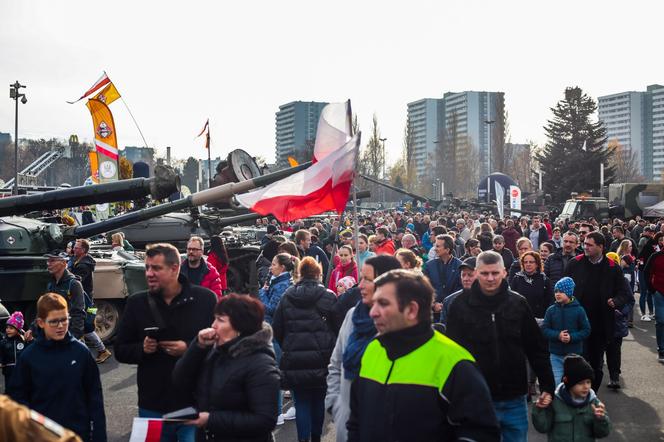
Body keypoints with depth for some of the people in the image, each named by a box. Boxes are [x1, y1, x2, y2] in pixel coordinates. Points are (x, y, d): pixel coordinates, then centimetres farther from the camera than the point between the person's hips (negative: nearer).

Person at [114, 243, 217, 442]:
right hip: (152, 407, 3)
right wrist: (142, 349, -11)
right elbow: (120, 351, 9)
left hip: (195, 404, -3)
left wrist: (189, 349, -17)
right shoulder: (136, 303, 4)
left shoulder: (205, 299, -5)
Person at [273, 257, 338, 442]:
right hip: (321, 359, 0)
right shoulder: (328, 297, -6)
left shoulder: (287, 297, -1)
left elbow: (276, 330, 3)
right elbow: (338, 328, -3)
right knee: (318, 400, 15)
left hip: (294, 361, 0)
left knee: (301, 401, 6)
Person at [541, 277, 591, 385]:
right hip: (556, 355, 1)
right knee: (556, 382, 4)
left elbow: (586, 330, -3)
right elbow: (544, 330, -1)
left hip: (574, 353, -1)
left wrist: (572, 337, -17)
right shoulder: (551, 310, -1)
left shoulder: (578, 310, -5)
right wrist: (558, 335, -17)